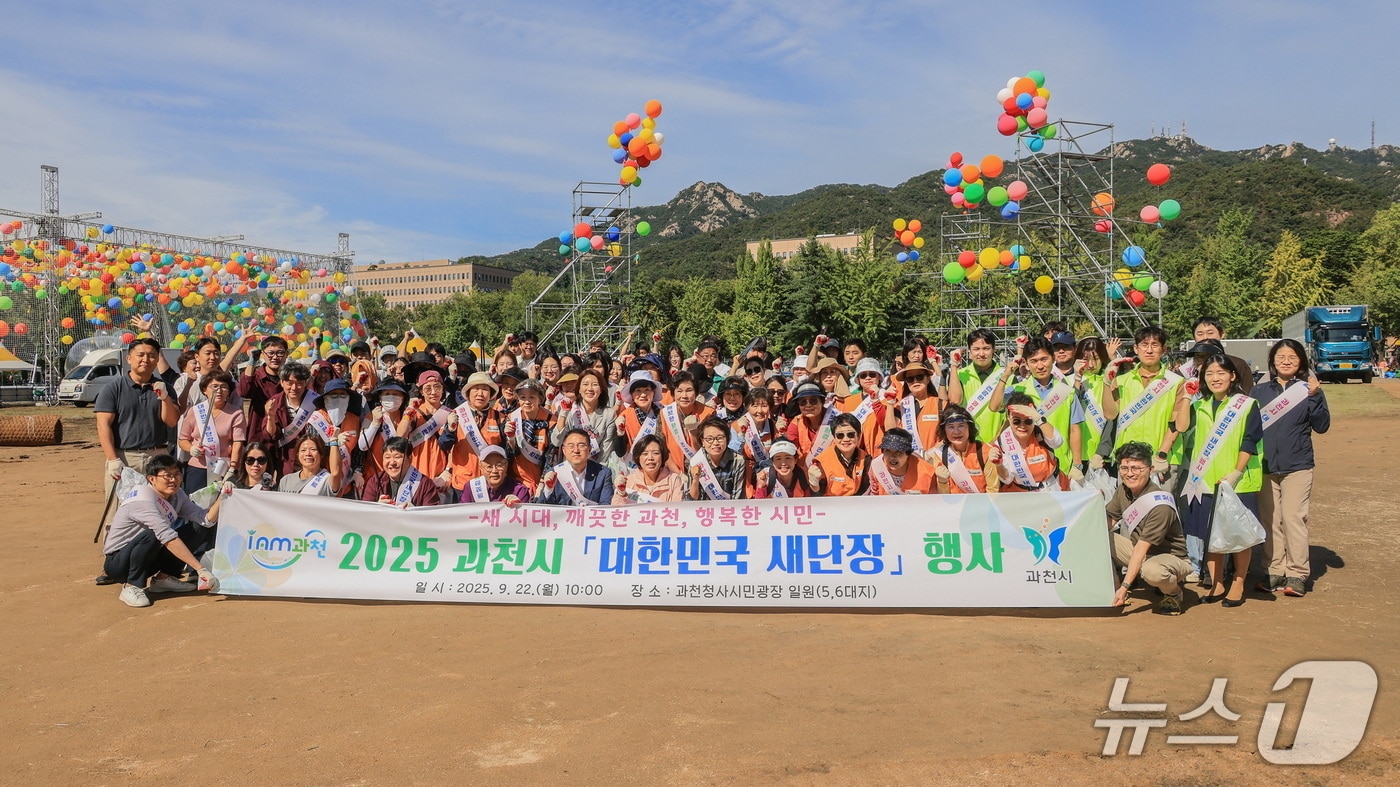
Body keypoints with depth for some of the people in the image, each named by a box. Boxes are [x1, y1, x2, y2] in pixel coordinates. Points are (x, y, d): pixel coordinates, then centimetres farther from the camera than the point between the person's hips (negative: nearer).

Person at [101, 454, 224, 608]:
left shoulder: (176, 495, -2)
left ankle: (163, 578, 6)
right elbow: (168, 537, -36)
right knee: (152, 535, -34)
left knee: (190, 531, -5)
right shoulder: (143, 500, -28)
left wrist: (222, 497, -26)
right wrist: (200, 569, -40)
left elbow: (206, 520, -9)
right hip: (116, 562, -8)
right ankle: (131, 587, -17)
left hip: (147, 559, 8)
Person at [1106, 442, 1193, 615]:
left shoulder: (1160, 505, -28)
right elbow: (1108, 523, -1)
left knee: (1151, 570, -40)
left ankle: (1174, 594, -5)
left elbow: (1141, 548, -31)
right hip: (1138, 550, 7)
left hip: (1171, 557, -7)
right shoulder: (1124, 490, -6)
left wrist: (1125, 586, -34)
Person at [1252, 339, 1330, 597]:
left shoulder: (1308, 390, 1)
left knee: (1293, 517, -7)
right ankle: (1276, 571, 15)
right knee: (1269, 520, 6)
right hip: (1265, 466, 3)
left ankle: (1298, 574, 1)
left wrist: (1315, 396, -18)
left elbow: (1322, 426, -6)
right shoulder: (1259, 391, 9)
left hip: (1297, 466, -3)